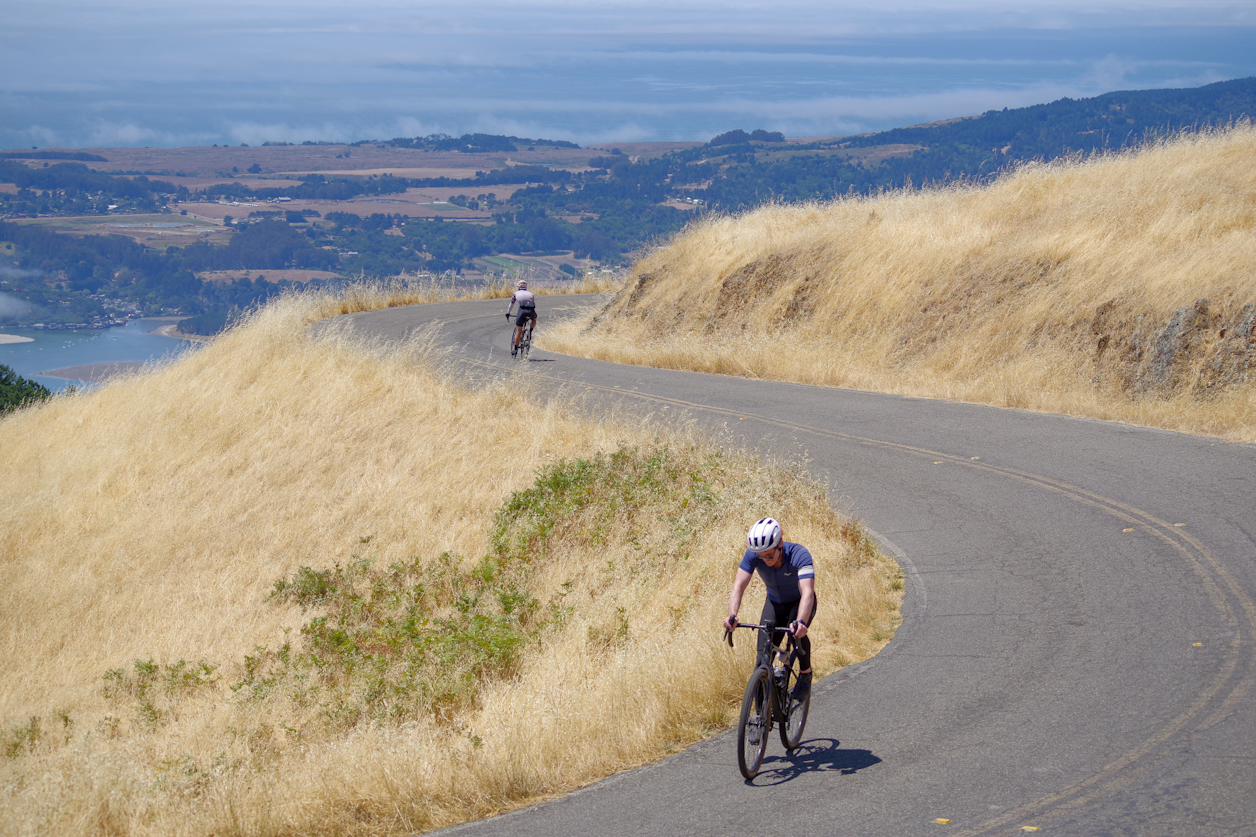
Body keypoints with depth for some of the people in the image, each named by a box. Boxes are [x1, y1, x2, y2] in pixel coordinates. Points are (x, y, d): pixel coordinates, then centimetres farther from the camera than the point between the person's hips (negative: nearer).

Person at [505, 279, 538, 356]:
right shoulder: (530, 294, 29)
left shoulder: (516, 294, 25)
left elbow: (511, 304, 35)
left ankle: (515, 349, 10)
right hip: (531, 311, 1)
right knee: (534, 320, 37)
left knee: (519, 331, 8)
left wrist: (507, 314, 49)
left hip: (522, 310, -1)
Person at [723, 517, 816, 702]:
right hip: (775, 602, 3)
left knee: (797, 633, -34)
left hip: (799, 603, -3)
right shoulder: (753, 555, -26)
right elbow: (739, 586, -32)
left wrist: (801, 622, -64)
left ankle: (805, 672, -3)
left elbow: (807, 592, -46)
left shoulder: (799, 555, -35)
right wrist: (732, 616, -51)